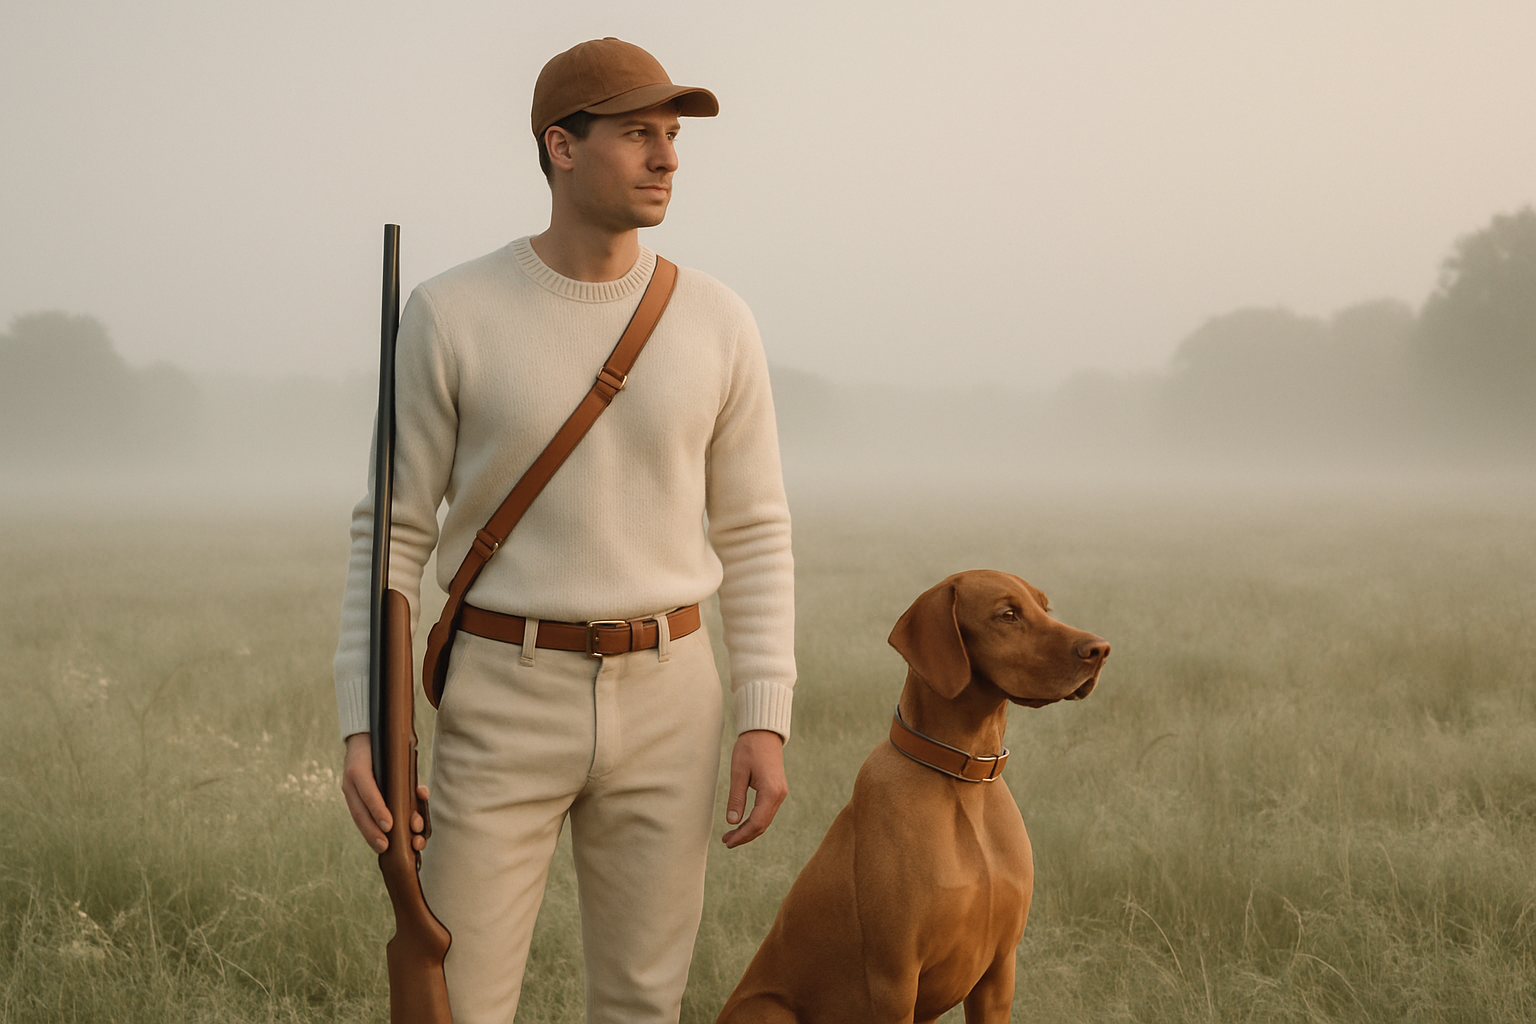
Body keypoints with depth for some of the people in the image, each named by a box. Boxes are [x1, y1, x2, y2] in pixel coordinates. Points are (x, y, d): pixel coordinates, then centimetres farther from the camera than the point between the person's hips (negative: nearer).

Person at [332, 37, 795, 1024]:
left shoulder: (717, 324, 0)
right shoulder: (452, 315, -7)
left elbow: (754, 537, 5)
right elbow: (393, 529, -2)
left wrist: (767, 722, -4)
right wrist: (362, 725, -10)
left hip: (664, 702, 2)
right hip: (507, 703, -2)